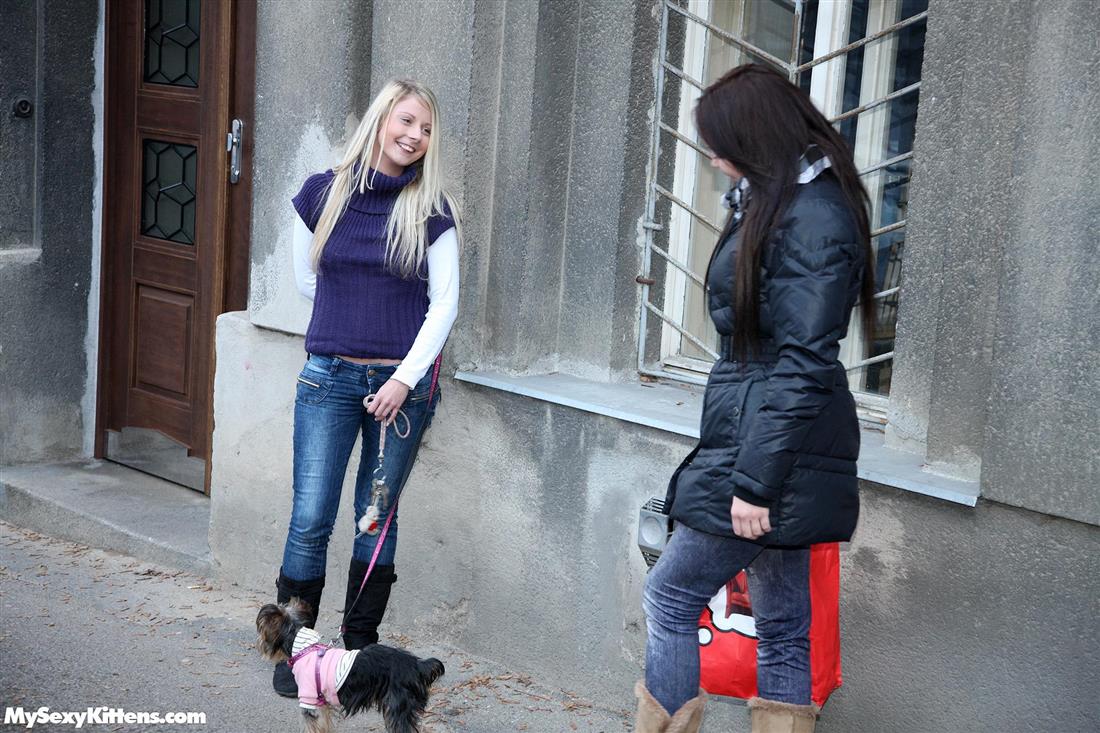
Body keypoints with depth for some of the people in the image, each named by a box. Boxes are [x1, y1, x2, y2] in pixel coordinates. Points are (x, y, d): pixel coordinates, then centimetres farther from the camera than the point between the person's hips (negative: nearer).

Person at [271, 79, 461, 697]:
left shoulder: (432, 211, -1)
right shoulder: (323, 194, 3)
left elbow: (444, 304, -3)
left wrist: (406, 377, -11)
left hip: (402, 382, 0)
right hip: (329, 378, 0)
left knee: (378, 519, 8)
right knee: (312, 519, -3)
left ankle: (360, 646, 21)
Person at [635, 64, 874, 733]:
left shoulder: (813, 219, -16)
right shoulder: (778, 203, 15)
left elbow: (803, 364, -21)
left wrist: (755, 482, -21)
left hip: (773, 452, -10)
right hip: (777, 455, 10)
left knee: (671, 598, 1)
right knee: (782, 628, 12)